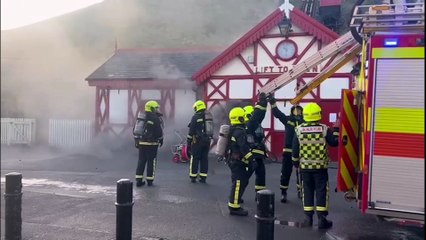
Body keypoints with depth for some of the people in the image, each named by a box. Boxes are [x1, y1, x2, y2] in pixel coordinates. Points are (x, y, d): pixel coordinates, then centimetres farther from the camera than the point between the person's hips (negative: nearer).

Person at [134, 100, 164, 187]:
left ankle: (139, 180, 9)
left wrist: (137, 141, 20)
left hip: (141, 143, 6)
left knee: (141, 161, 9)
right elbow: (159, 131, -8)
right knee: (151, 161, 3)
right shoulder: (156, 119, -10)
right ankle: (150, 180, 7)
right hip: (151, 143, -6)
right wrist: (161, 140, 7)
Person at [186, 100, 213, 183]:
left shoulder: (195, 117, -9)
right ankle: (203, 177, 11)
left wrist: (188, 142, -3)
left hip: (197, 142, -6)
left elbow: (191, 131, -9)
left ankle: (193, 177, 5)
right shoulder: (209, 117, 11)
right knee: (204, 159, 9)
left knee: (195, 159, 2)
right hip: (207, 141, 6)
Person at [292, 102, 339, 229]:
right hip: (320, 166, -2)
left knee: (307, 191, 10)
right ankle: (322, 219, 5)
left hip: (305, 166, 2)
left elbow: (295, 149, 0)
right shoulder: (324, 129, -8)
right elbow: (334, 143, 1)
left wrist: (295, 162, 14)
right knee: (321, 191, 5)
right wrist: (336, 129, 15)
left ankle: (308, 218, 13)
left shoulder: (299, 130, -4)